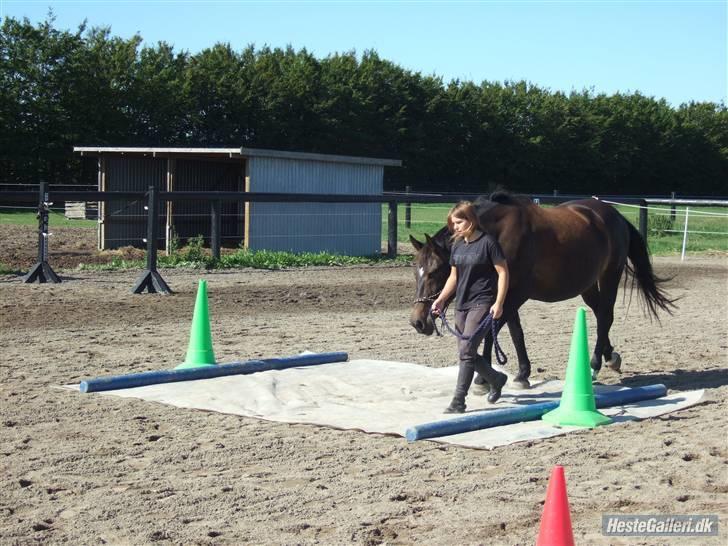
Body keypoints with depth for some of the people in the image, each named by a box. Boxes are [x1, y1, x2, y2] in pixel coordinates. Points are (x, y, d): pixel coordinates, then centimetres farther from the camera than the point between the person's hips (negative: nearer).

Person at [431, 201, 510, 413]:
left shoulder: (487, 243, -11)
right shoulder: (457, 246, 9)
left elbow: (503, 273, -10)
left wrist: (499, 303, -17)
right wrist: (441, 299, 6)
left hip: (482, 303, -8)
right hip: (461, 304, 8)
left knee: (466, 349, -15)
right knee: (467, 353, 12)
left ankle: (458, 401, -10)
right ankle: (496, 379, 35)